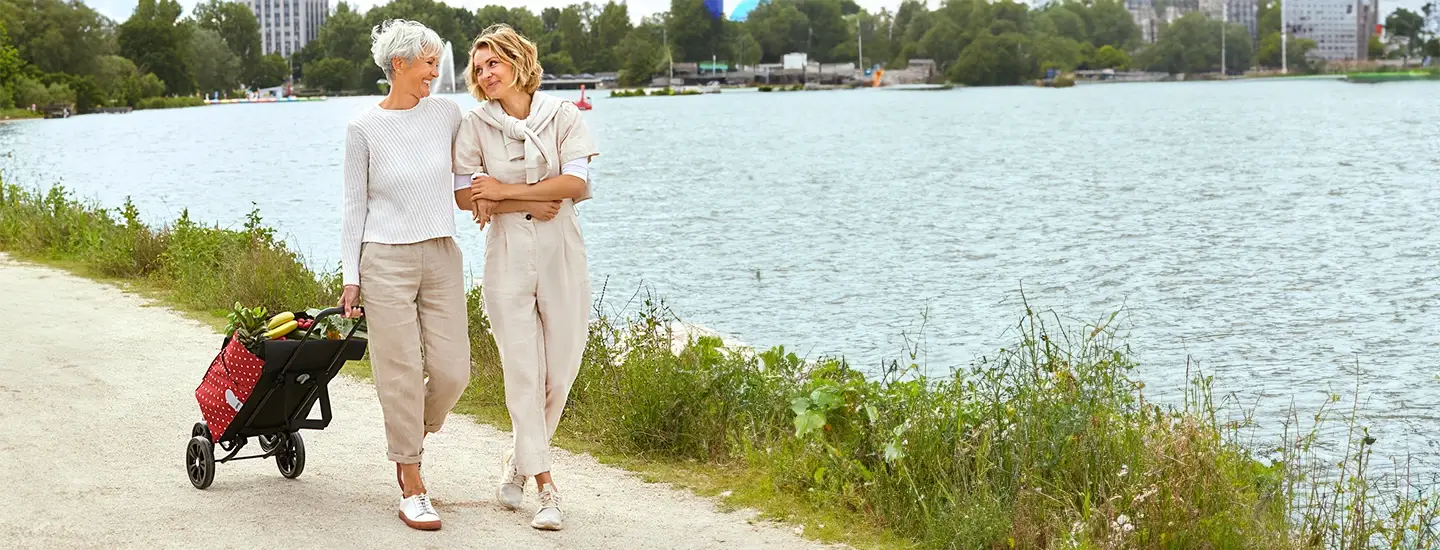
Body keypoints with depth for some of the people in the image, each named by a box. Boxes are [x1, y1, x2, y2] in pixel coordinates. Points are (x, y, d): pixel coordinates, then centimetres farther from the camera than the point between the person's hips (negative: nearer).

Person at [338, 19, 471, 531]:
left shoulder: (445, 112, 5)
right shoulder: (364, 128, -5)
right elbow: (355, 205, 0)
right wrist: (350, 276, -3)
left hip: (441, 258, 4)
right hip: (386, 261, -4)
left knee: (452, 371, 0)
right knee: (402, 375, -2)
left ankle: (409, 441, 28)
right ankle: (411, 486, 7)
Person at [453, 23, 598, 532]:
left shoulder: (562, 117, 1)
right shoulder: (474, 124, 2)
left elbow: (575, 183, -11)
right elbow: (469, 197, -4)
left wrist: (505, 192, -12)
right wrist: (534, 203, -12)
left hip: (561, 258, 1)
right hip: (506, 259, -1)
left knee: (561, 370, 4)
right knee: (523, 372, -5)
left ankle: (520, 459, 28)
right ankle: (546, 488, -1)